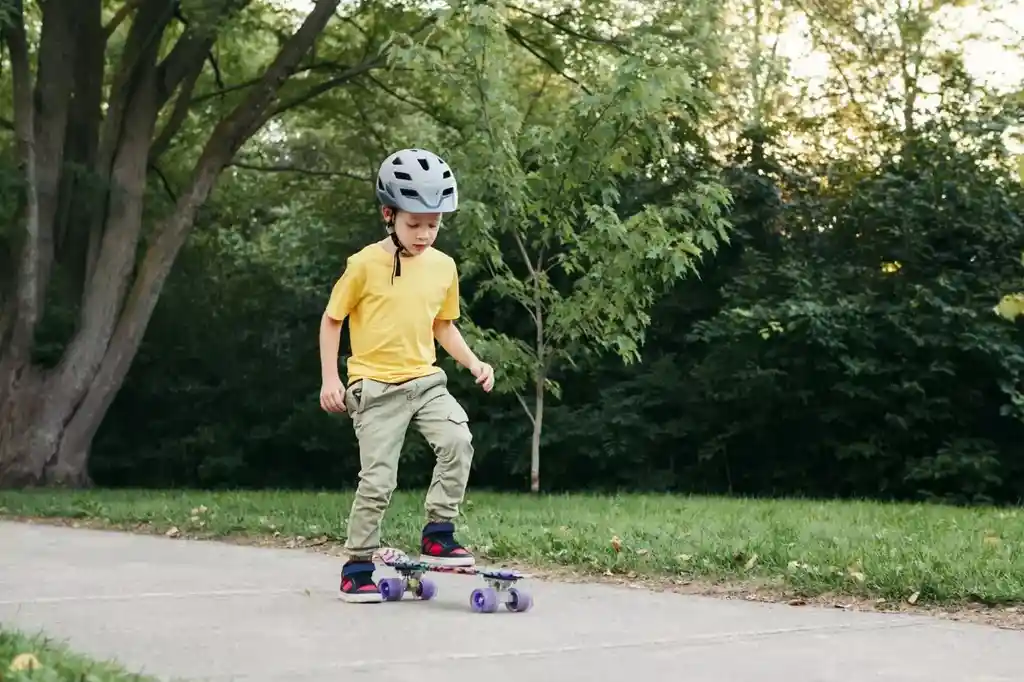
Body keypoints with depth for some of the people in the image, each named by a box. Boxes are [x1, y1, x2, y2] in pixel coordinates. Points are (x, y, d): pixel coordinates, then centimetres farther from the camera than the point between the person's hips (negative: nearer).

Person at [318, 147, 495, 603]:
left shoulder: (443, 266, 5)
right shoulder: (365, 264, -9)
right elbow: (331, 320, 1)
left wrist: (473, 362, 5)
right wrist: (329, 379, -6)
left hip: (425, 379, 4)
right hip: (375, 386, -4)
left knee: (458, 441, -22)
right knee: (378, 479, -6)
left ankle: (438, 535, -7)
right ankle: (357, 566, 11)